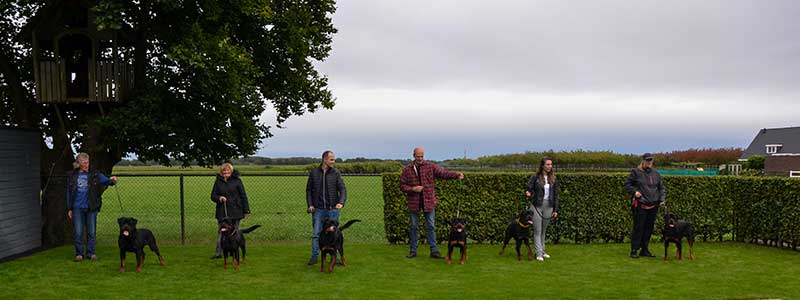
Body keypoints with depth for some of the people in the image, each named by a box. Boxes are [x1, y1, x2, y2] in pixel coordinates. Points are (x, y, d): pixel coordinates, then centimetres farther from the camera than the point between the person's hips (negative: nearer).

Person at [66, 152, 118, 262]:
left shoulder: (94, 174, 0)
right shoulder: (72, 175, 2)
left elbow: (105, 181, -11)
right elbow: (69, 192, 7)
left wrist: (112, 180, -36)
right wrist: (69, 209, 6)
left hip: (91, 207, 0)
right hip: (77, 208, 0)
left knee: (91, 231, 5)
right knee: (78, 232, 3)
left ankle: (91, 252, 17)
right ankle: (79, 253, 16)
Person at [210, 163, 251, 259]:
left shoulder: (236, 181, -1)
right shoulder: (218, 182, 6)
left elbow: (243, 196, 1)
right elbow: (213, 196, 9)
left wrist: (246, 210, -2)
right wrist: (219, 198, -15)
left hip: (235, 210, -2)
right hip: (222, 211, 2)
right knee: (220, 232, 1)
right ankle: (218, 253, 5)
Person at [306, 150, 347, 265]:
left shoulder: (336, 173, 1)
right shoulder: (314, 173, 2)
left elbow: (342, 189, -4)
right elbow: (308, 190, 8)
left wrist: (341, 202, -22)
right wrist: (310, 205, -3)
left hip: (332, 209, 0)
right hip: (318, 209, 0)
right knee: (316, 234, 2)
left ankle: (335, 256, 16)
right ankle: (314, 256, 12)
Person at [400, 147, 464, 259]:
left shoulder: (431, 166, 0)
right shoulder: (407, 170, 0)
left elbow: (443, 173, -11)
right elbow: (402, 186, 2)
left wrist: (456, 175, -28)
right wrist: (413, 189, -15)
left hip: (429, 202, 0)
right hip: (414, 203, 0)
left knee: (431, 227, 4)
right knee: (414, 227, 9)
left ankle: (434, 251, 10)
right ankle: (413, 251, 19)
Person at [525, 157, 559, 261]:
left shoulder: (553, 179, 4)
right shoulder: (535, 177, -5)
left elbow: (555, 195, 7)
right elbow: (529, 189, 0)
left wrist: (555, 210, 4)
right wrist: (528, 193, -25)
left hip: (548, 207, 3)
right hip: (537, 206, -3)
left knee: (544, 230, 13)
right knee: (537, 231, -3)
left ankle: (542, 251, 24)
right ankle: (539, 254, -2)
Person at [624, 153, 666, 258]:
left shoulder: (656, 174, 13)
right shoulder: (636, 172, -1)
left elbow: (661, 187, 20)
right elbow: (627, 184, 3)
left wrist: (661, 199, 7)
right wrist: (634, 191, -12)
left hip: (653, 206, 5)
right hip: (640, 205, -5)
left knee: (649, 228, 8)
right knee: (638, 228, -5)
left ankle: (645, 250, 18)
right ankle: (634, 251, 1)